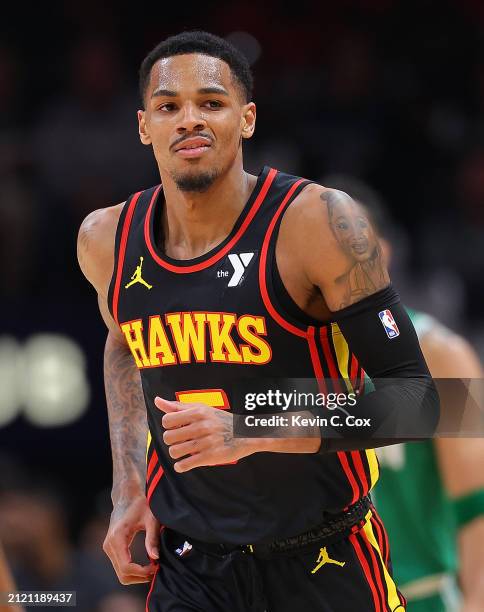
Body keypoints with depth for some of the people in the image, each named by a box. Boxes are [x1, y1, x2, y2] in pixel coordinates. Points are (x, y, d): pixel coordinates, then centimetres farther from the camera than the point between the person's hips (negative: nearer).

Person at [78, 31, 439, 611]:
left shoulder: (317, 221, -16)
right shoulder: (106, 241, -2)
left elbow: (414, 396, -17)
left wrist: (254, 432, -28)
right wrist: (128, 490, 10)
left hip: (323, 565, -3)